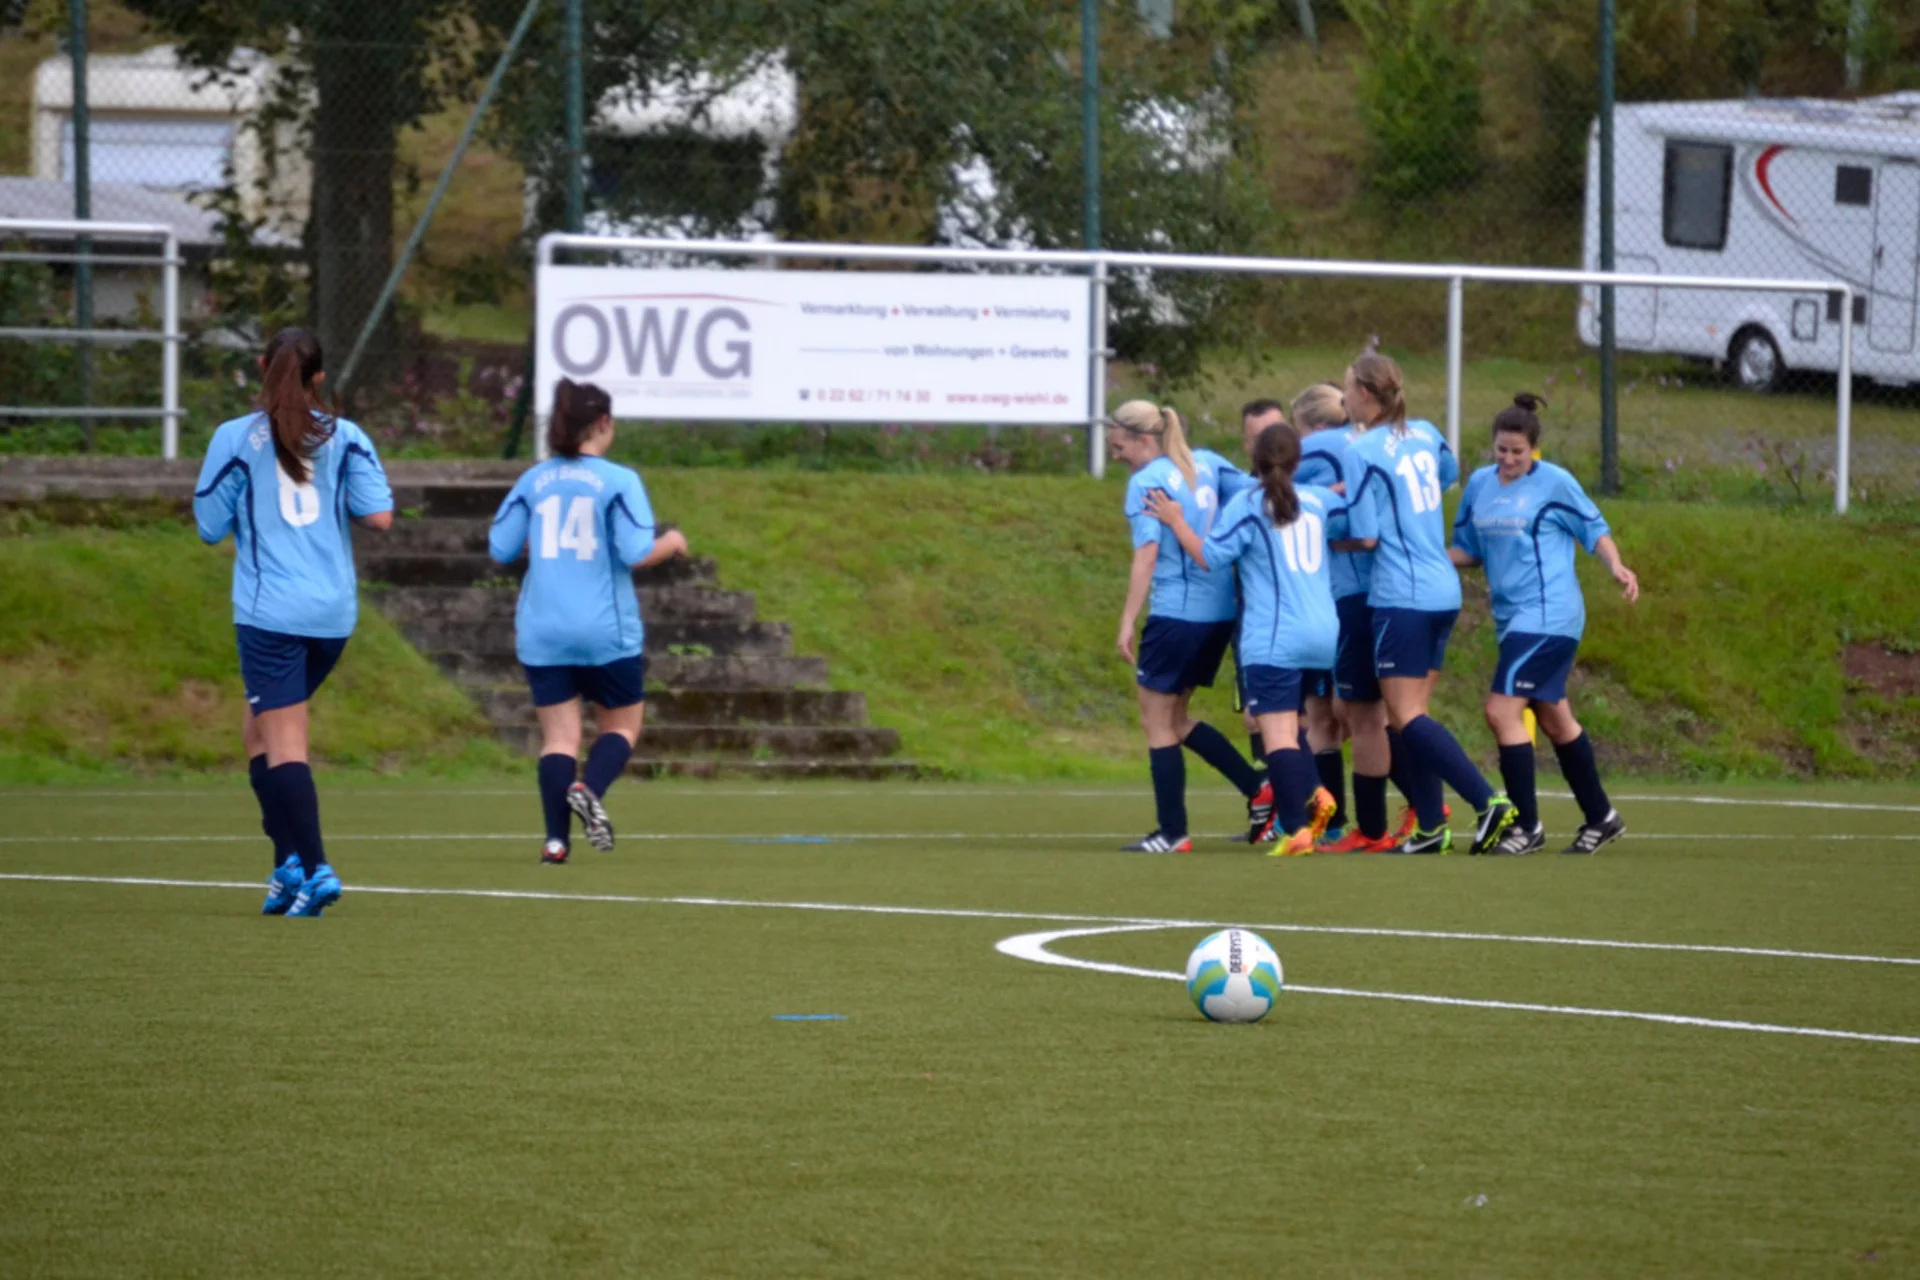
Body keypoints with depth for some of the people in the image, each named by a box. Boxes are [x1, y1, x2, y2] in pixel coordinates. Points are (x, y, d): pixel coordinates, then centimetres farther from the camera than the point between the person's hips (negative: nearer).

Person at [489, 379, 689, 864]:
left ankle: (556, 837, -9)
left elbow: (500, 547, 6)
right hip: (606, 630, -3)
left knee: (559, 736, 5)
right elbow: (637, 552, -13)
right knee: (623, 724, 13)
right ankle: (589, 789, -15)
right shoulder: (619, 481, -7)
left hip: (542, 632, 3)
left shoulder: (533, 482, 4)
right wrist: (671, 543, 8)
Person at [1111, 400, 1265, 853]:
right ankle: (1259, 788, 11)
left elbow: (1146, 555, -17)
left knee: (1157, 722, 4)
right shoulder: (1206, 464, 10)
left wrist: (1127, 623, -17)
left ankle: (1172, 833, 5)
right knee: (1173, 719, 19)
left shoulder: (1147, 482, -10)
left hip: (1176, 612, -8)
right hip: (1221, 611, 8)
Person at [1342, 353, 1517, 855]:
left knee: (1405, 717, -6)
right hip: (1444, 592, 8)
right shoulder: (1425, 434, 8)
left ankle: (1488, 802, -17)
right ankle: (1431, 826, 6)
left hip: (1401, 598, -8)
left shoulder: (1364, 453, -13)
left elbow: (1365, 537, -15)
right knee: (1410, 714, 11)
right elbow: (1450, 474, 31)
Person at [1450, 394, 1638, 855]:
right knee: (1554, 720, 15)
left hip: (1547, 614, -7)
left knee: (1502, 710, -14)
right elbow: (1468, 548, 18)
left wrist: (1617, 567, -15)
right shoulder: (1479, 485, 9)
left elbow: (1594, 529, 1)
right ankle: (1601, 818, 27)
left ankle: (1527, 826, -7)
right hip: (1512, 618, 7)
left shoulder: (1555, 483, -7)